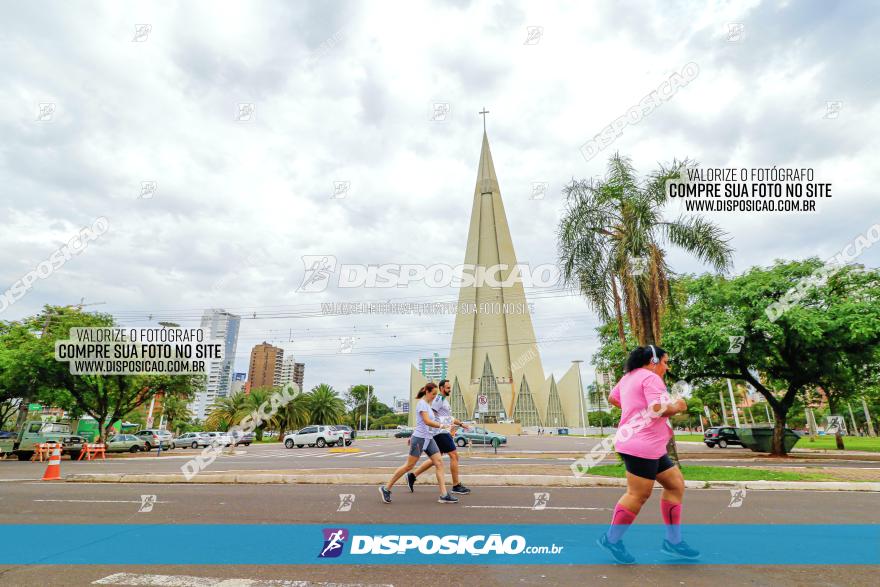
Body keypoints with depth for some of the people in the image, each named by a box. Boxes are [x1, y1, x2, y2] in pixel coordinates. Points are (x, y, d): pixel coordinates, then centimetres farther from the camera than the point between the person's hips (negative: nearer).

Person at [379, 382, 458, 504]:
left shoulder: (427, 404, 16)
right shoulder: (422, 403, -12)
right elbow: (427, 421, -24)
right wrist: (443, 426, -26)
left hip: (428, 439, 9)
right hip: (420, 439, -9)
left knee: (439, 463, -1)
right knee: (409, 466, -3)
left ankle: (444, 495, -2)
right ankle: (386, 489, 11)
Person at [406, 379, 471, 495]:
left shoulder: (445, 400, 19)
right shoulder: (439, 399, -12)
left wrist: (460, 424, 22)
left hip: (444, 432, 10)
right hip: (441, 432, -10)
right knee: (454, 456, -5)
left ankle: (412, 476, 18)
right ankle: (456, 486, 4)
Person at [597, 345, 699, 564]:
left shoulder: (629, 376, 17)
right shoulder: (651, 377, -12)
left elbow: (612, 398, 25)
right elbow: (658, 408, -22)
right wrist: (677, 407, -4)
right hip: (641, 446, -11)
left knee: (676, 484, 14)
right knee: (638, 495, -4)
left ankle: (673, 540, 20)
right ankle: (612, 539, 8)